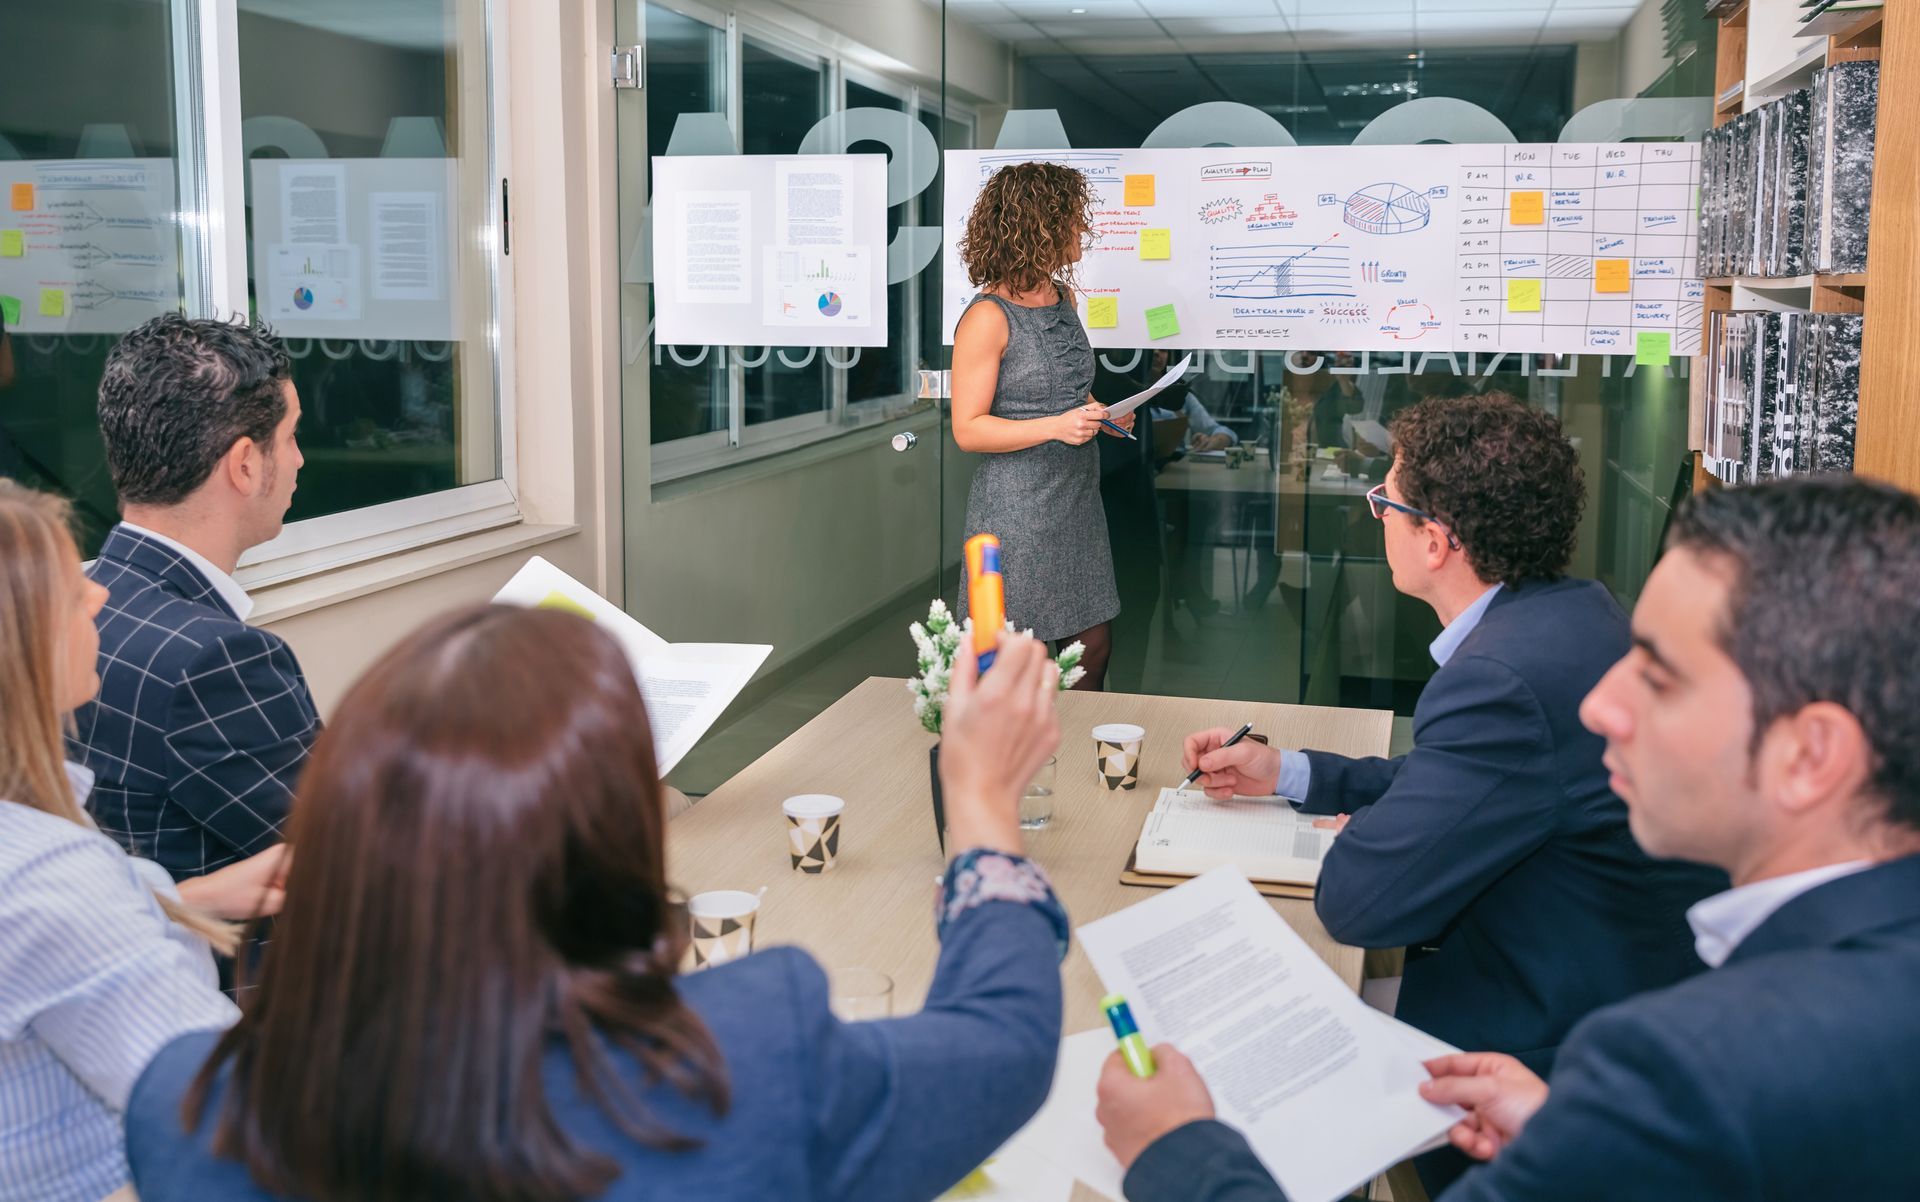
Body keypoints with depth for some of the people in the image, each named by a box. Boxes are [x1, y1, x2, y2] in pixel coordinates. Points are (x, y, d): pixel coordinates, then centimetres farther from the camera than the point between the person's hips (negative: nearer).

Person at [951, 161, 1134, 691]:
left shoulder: (1063, 297, 9)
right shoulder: (988, 317, -15)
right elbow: (967, 429, -15)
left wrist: (1099, 412, 4)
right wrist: (1056, 427, -24)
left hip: (1077, 498, 8)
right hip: (1017, 511, -8)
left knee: (1094, 644, 11)